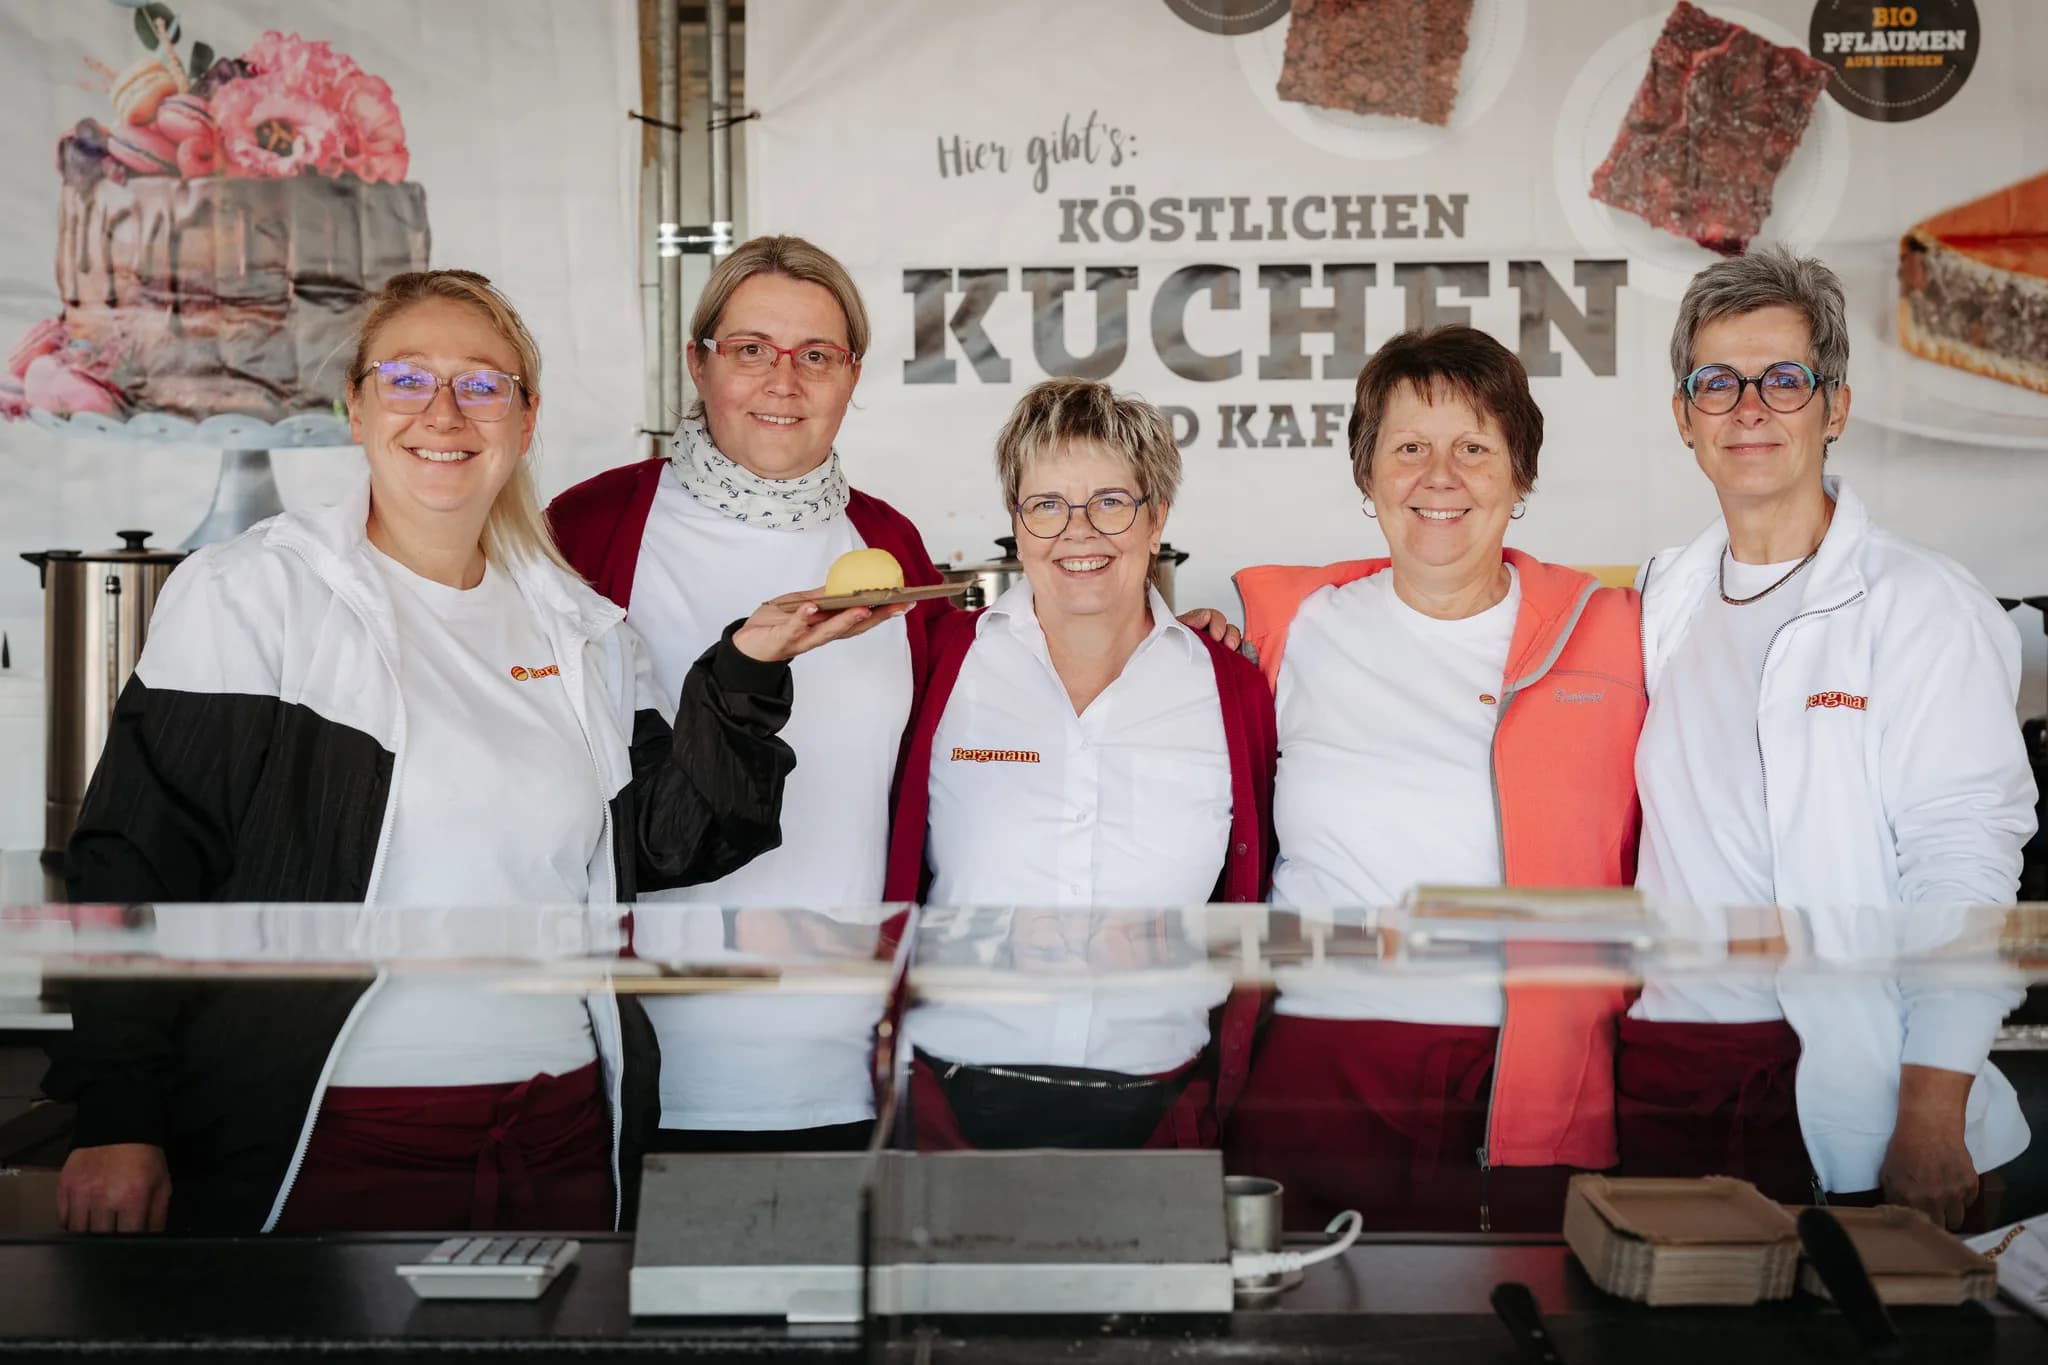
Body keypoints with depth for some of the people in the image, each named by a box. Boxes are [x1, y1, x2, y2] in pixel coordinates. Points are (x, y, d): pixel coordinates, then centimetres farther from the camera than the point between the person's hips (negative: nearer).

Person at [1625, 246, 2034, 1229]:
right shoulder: (1663, 602, 11)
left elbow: (1965, 867, -10)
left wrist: (1930, 1120, -16)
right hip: (1662, 1073, 4)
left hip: (1845, 1089, -4)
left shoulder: (1923, 605, -4)